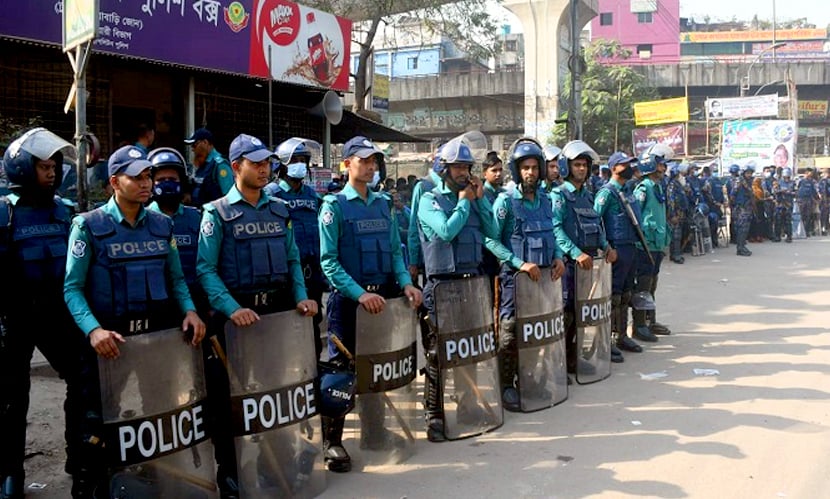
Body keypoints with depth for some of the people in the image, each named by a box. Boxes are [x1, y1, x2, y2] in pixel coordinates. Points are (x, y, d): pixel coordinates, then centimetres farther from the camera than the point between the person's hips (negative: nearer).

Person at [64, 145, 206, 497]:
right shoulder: (89, 226, -6)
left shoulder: (162, 225, 8)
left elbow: (176, 279, 12)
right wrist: (93, 330, -26)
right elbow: (73, 288, -10)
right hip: (109, 338, -4)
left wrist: (189, 310, -8)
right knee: (103, 423, 3)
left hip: (159, 333, 4)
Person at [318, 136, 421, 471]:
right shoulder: (334, 205, -7)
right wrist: (360, 294, -24)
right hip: (348, 299, -6)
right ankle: (332, 442, 12)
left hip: (383, 295, 6)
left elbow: (395, 251, 13)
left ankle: (373, 431, 32)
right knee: (341, 368, 0)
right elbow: (329, 261, -13)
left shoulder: (383, 204, 11)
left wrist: (405, 283, -5)